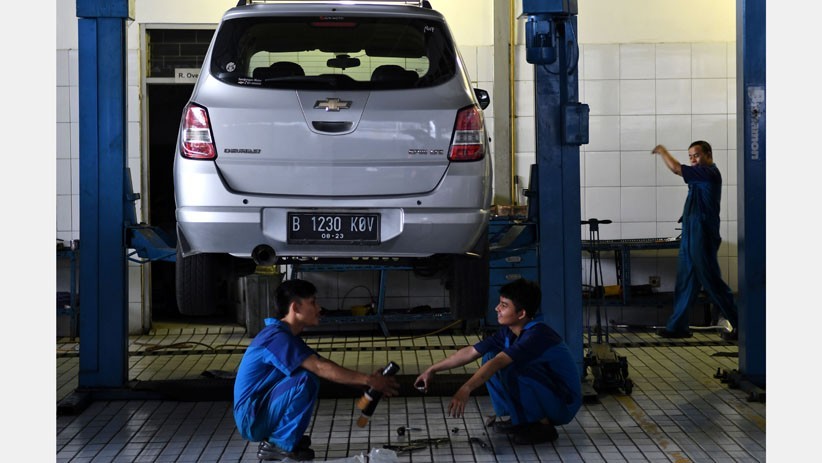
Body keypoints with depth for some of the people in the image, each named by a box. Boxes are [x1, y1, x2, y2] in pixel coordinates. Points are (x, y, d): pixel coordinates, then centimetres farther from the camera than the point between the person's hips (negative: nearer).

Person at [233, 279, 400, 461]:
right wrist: (368, 380, -22)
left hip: (260, 414, 10)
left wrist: (365, 381, 0)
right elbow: (321, 367, -26)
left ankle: (274, 438, 11)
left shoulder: (287, 336, 13)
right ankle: (281, 444, -10)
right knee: (306, 379, -23)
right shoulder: (277, 337, -19)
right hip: (252, 418, -10)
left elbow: (322, 365, 12)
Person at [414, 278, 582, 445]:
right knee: (489, 356, 0)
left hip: (564, 404, -9)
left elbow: (498, 362, -38)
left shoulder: (537, 335, -27)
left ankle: (544, 426, -13)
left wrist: (465, 390, -47)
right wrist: (432, 370, 4)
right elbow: (470, 352, 3)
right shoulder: (508, 332, -1)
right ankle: (520, 419, 8)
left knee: (511, 369, -30)